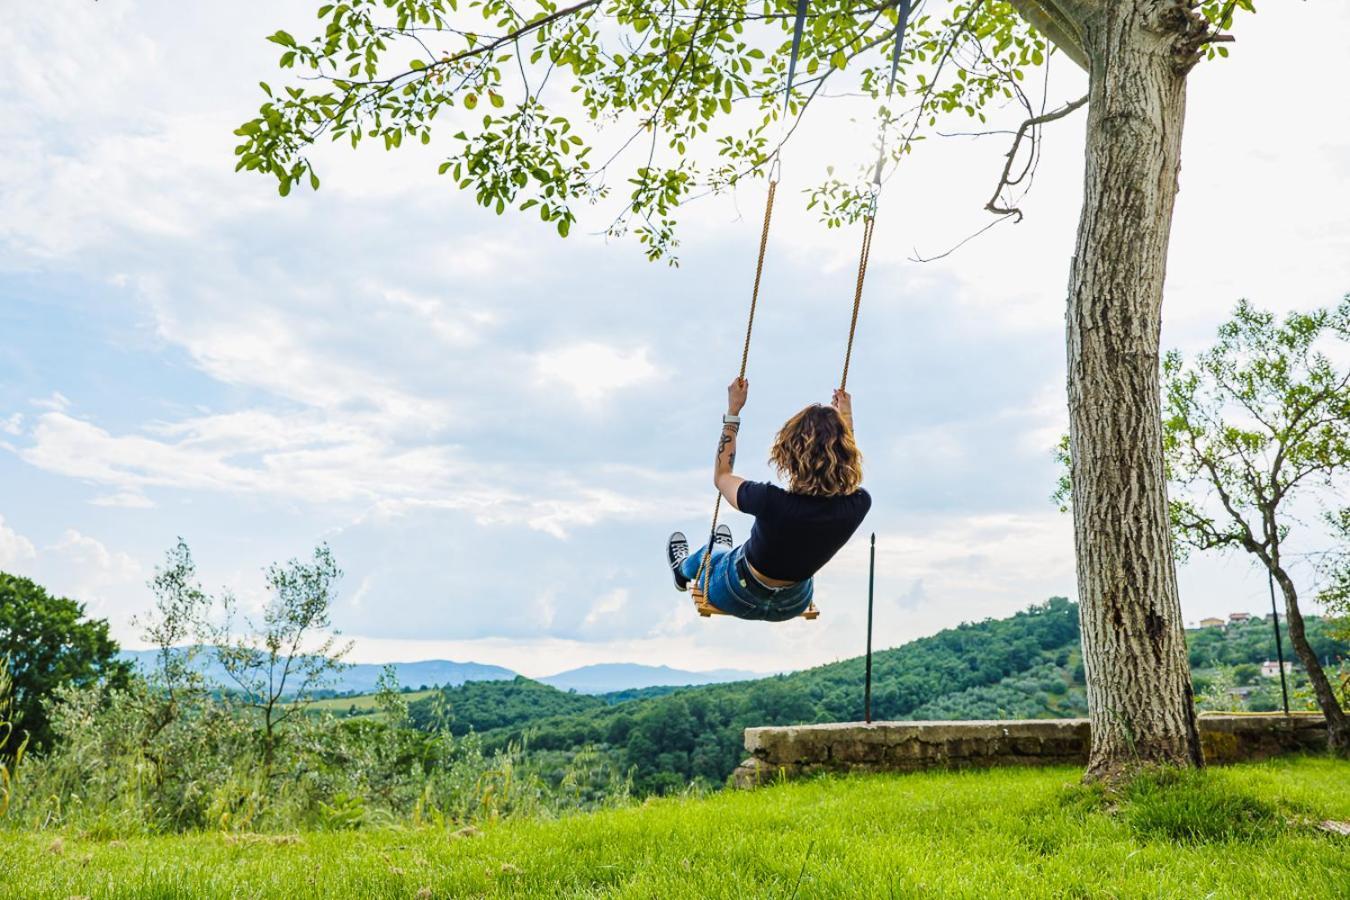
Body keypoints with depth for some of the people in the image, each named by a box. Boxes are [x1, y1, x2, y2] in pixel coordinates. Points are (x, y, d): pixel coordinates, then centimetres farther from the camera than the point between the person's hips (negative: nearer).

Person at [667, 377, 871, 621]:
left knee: (709, 554, 33)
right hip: (793, 605, 3)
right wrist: (846, 417, 9)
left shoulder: (772, 503, -38)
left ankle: (683, 568, 67)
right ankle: (726, 554, 69)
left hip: (738, 599, -3)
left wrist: (733, 411, -11)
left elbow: (722, 476, -15)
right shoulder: (859, 505, -28)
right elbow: (847, 471, 1)